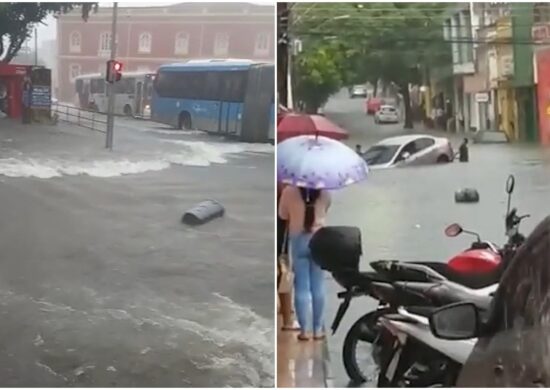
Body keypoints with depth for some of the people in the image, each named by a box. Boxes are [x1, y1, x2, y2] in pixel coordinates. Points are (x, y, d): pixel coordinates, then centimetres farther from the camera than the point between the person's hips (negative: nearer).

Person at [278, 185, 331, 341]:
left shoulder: (289, 191, -9)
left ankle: (305, 329, 4)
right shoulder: (323, 191, -4)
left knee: (301, 287, 4)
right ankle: (318, 329, 11)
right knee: (318, 286, 7)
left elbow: (283, 214, 4)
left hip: (299, 239, -1)